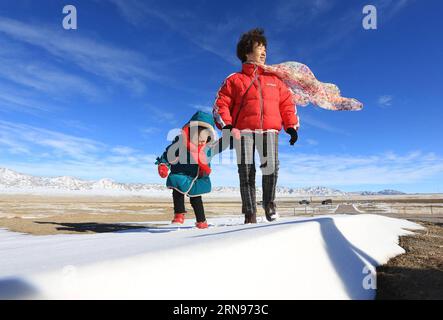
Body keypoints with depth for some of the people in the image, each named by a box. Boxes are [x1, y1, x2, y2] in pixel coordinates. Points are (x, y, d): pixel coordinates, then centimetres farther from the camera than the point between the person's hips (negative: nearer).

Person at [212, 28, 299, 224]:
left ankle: (269, 203, 2)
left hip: (269, 130, 2)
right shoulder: (235, 80, 14)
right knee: (246, 172, -6)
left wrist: (291, 127, 9)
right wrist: (227, 127, -8)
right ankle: (250, 214, 4)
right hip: (243, 131, -1)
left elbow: (287, 103, 21)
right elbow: (220, 105, 7)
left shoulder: (274, 80, 24)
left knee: (271, 166, -21)